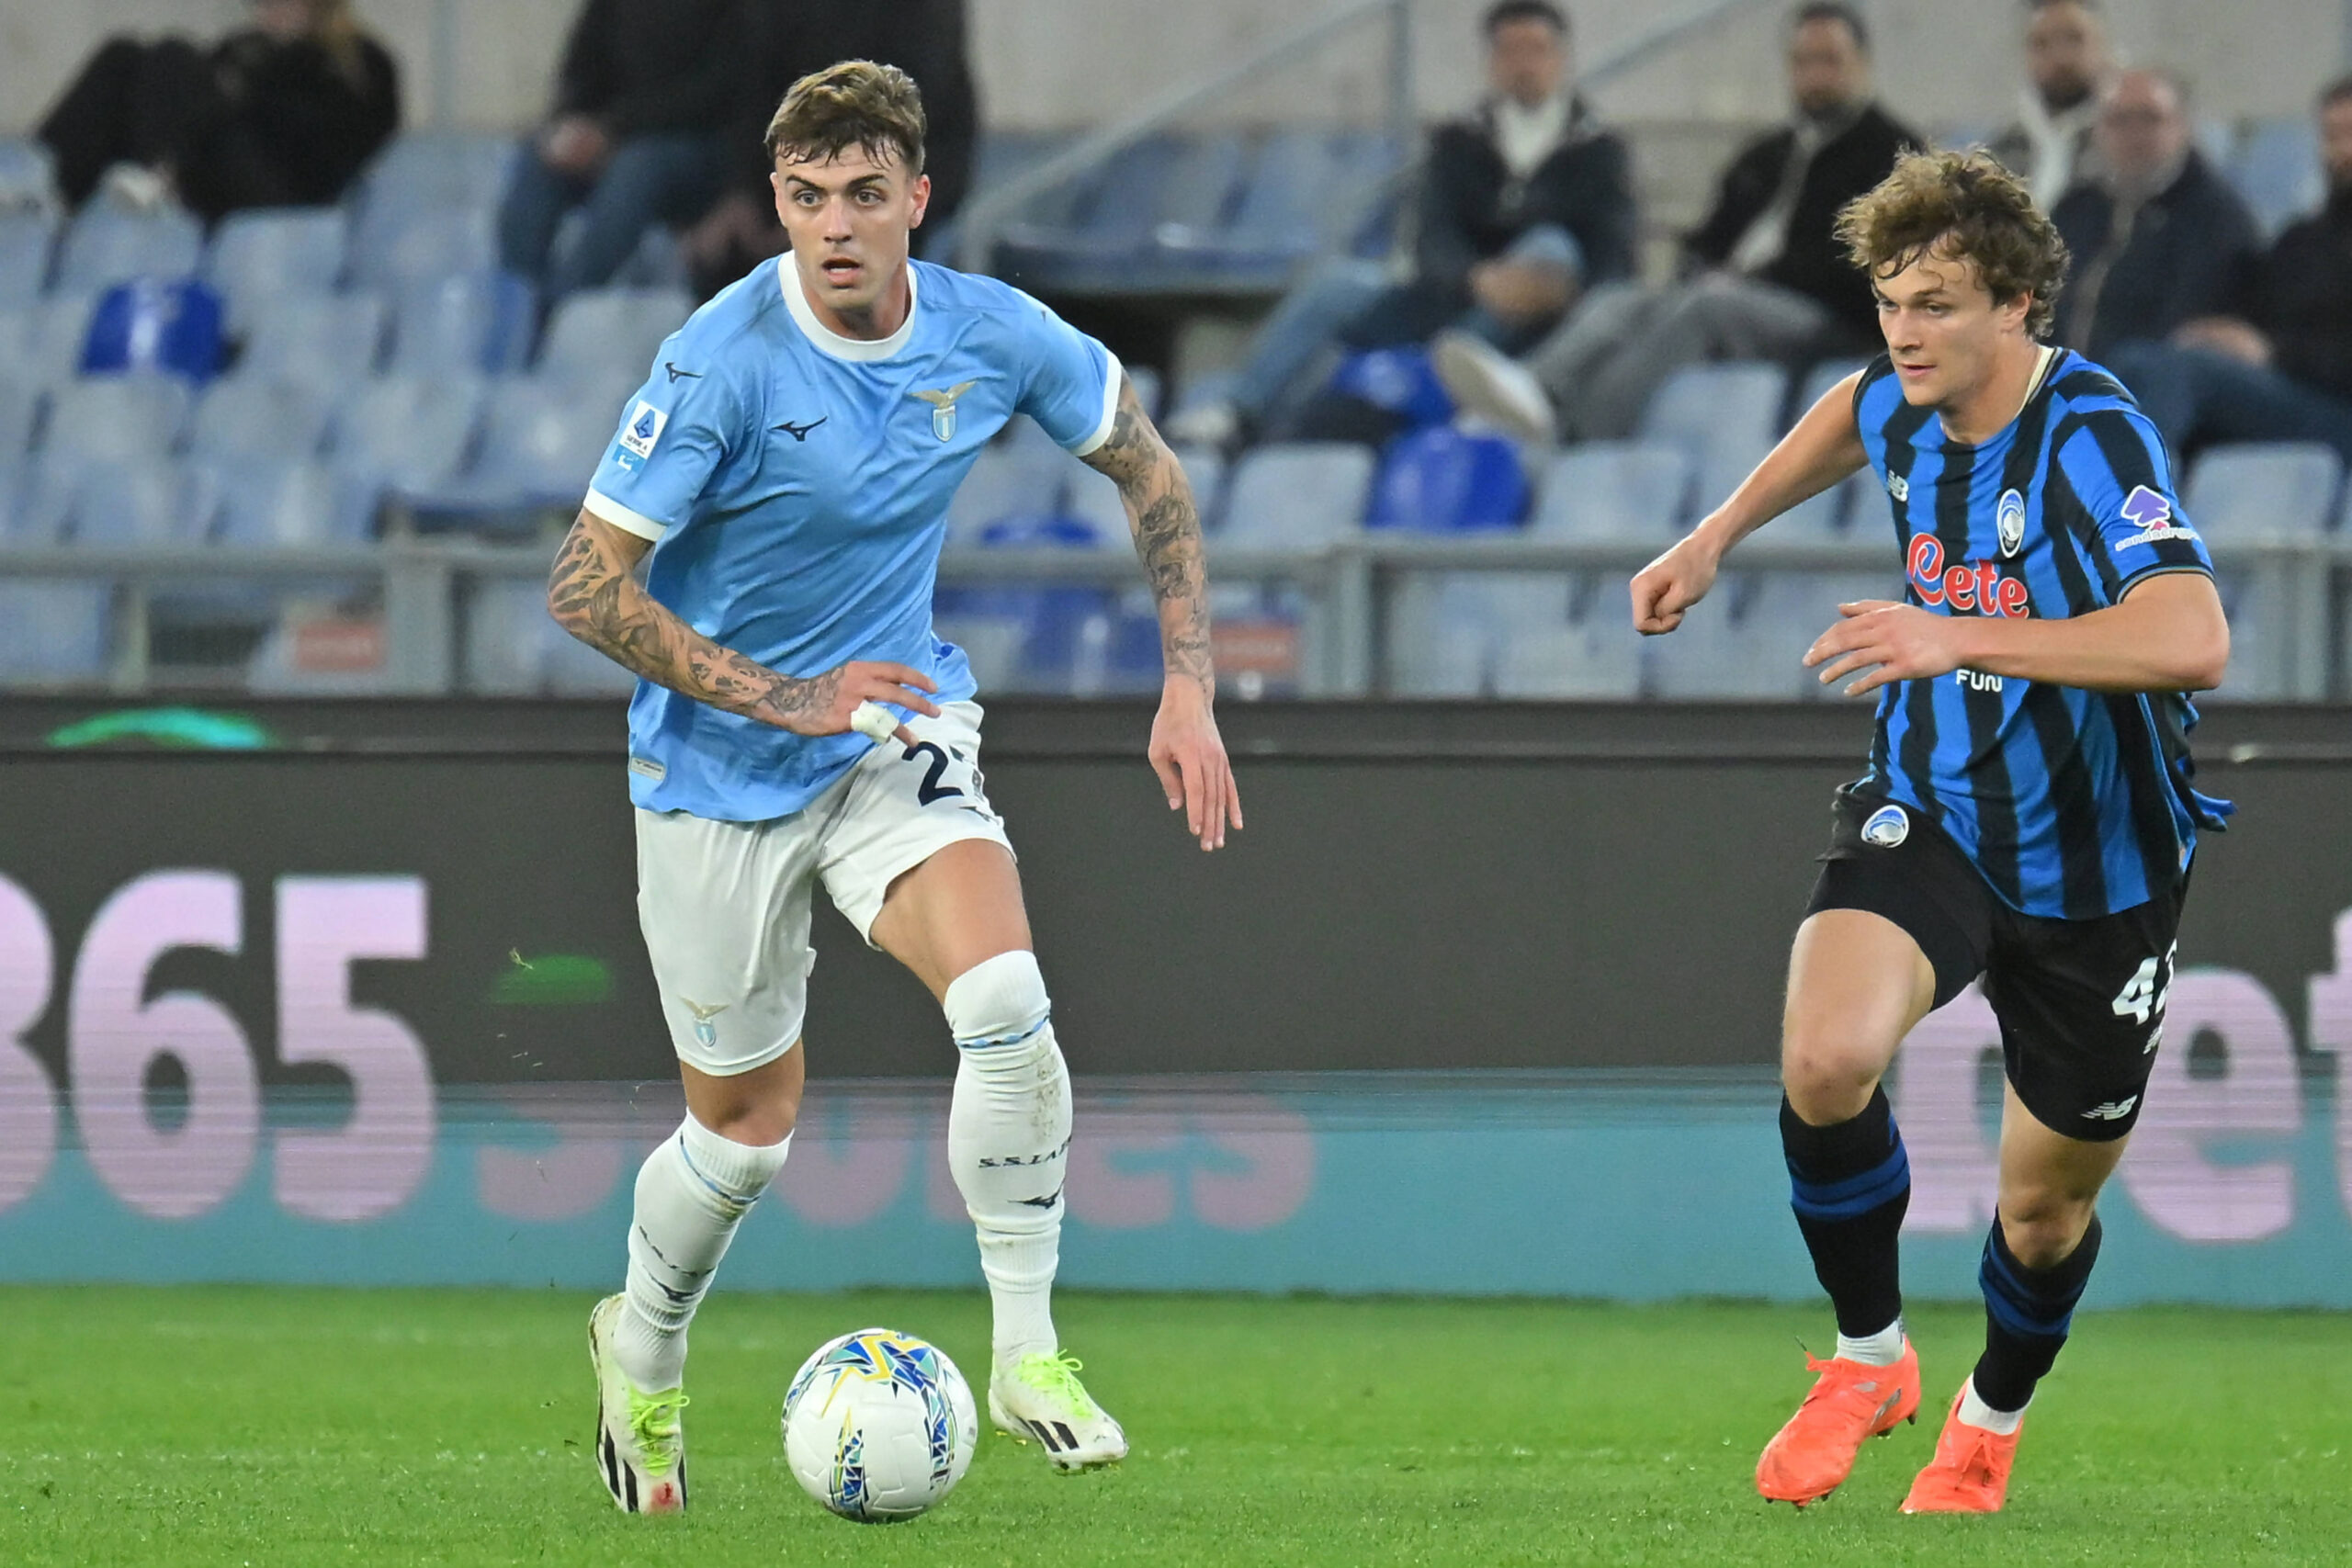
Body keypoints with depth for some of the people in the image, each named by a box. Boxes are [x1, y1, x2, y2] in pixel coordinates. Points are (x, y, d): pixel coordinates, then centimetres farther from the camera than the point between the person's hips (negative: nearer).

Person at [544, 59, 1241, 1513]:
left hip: (897, 717, 2)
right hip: (722, 777, -2)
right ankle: (643, 1357, 38)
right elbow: (586, 586, -19)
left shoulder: (992, 335, -10)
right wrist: (783, 700, -23)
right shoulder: (724, 362, -22)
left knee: (1004, 997, -25)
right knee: (748, 1125, 7)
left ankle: (1028, 1353, -11)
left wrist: (1190, 689, 1)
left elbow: (1148, 469, 8)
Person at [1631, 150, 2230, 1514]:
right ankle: (1870, 1356, -4)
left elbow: (2192, 639, -44)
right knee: (1826, 1058, -27)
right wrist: (1717, 537, 20)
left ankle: (1992, 1421, 45)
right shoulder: (1913, 401, -6)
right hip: (1930, 813, 4)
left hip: (2096, 872, -3)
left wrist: (1959, 638, -47)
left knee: (2051, 1200, 12)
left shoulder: (2093, 440, -27)